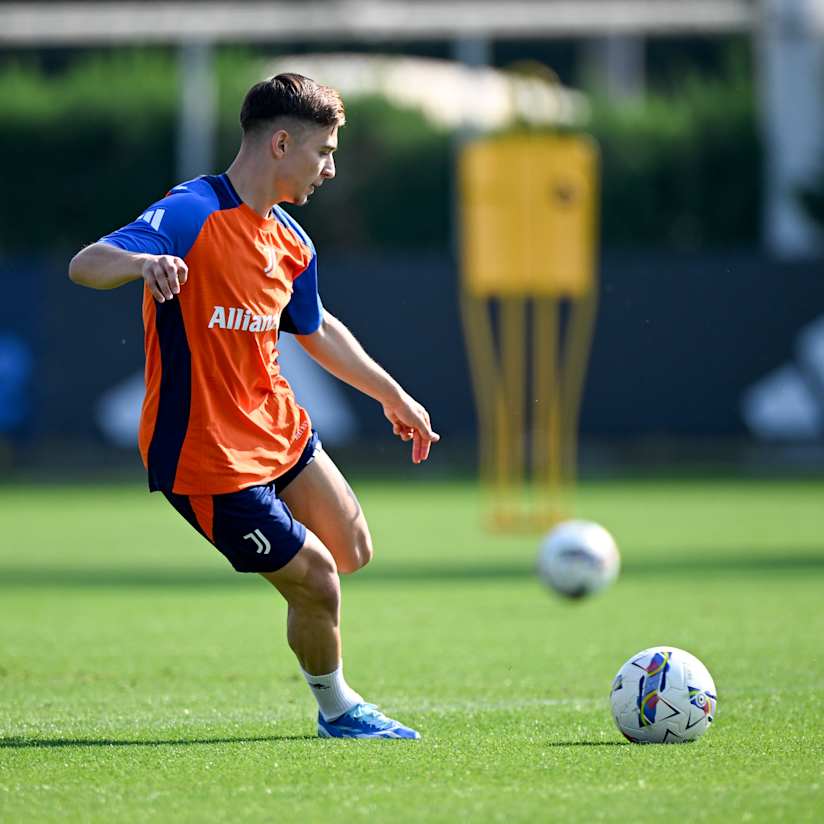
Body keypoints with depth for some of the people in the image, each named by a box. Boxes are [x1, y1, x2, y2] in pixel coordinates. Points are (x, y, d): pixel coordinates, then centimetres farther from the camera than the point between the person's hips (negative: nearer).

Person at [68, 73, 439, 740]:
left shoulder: (289, 241, 7)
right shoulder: (191, 215, -20)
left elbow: (318, 329, 25)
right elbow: (84, 266, -32)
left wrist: (392, 395, 33)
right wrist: (143, 262, -54)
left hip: (278, 428, 9)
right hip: (210, 459, -9)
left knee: (352, 552, 14)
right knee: (317, 584, -3)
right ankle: (336, 710, 23)